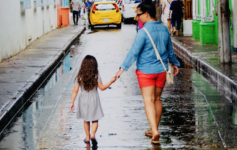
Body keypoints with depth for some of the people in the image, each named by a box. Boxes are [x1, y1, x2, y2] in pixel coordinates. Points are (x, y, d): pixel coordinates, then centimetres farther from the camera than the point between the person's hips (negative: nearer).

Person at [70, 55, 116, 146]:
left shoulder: (79, 77, -8)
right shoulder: (96, 76, -12)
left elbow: (75, 90, -8)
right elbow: (102, 88, -3)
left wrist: (72, 102, -2)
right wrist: (111, 82, 8)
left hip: (83, 100, 2)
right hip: (94, 100, -1)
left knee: (86, 120, 16)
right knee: (95, 120, 9)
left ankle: (87, 137, 23)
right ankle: (93, 134, -11)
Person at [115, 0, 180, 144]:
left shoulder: (143, 32, -16)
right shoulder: (164, 29, 3)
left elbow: (134, 52, -17)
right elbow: (170, 50, 15)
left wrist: (123, 68, -13)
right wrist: (175, 63, 31)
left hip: (146, 71, -6)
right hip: (161, 70, 6)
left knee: (148, 101, -5)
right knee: (157, 99, 16)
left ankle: (155, 131, -18)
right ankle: (154, 129, 25)